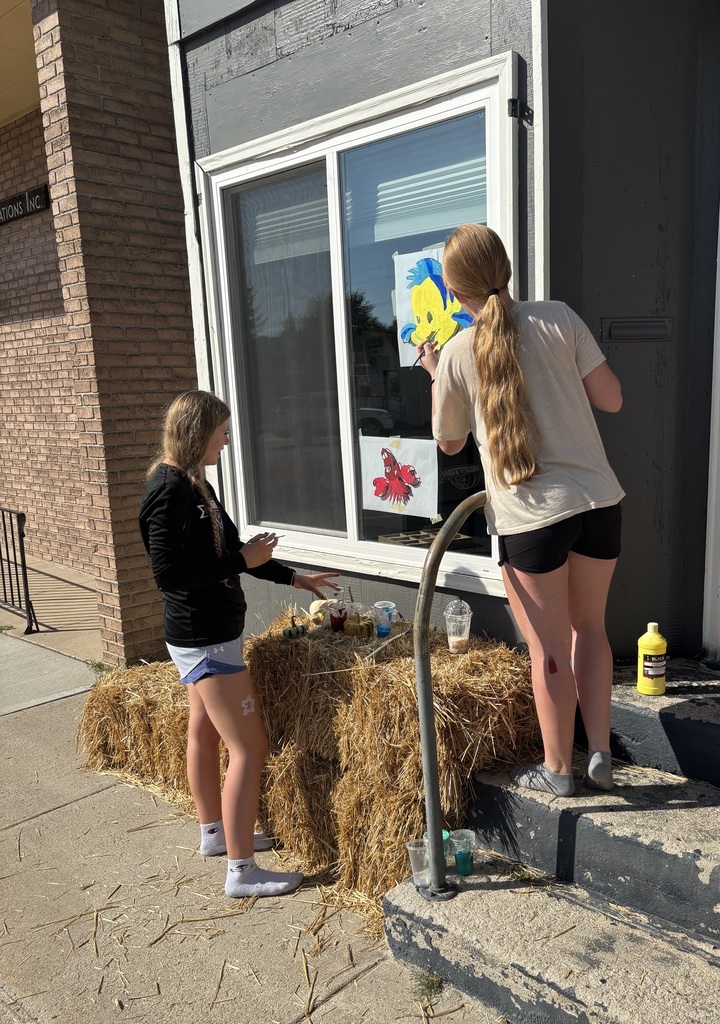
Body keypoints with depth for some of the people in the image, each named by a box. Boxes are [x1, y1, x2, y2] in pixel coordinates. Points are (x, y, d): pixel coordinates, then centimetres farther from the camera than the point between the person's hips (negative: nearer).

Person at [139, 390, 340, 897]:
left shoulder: (192, 483, 10)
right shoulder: (170, 490, -21)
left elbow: (228, 548, 17)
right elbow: (168, 572, -26)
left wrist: (295, 578, 18)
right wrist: (242, 560, -19)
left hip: (204, 634, 10)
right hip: (204, 639, -10)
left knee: (205, 732, 21)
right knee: (249, 747, -5)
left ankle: (215, 832, 37)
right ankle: (242, 871, 6)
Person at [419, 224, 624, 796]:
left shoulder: (457, 355, -4)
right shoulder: (560, 319, 0)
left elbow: (450, 442, 9)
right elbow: (611, 399, 3)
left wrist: (435, 379, 21)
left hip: (530, 515, -3)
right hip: (599, 499, 3)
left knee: (548, 649, 10)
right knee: (590, 628, 21)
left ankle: (557, 770, 26)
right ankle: (601, 758, 28)